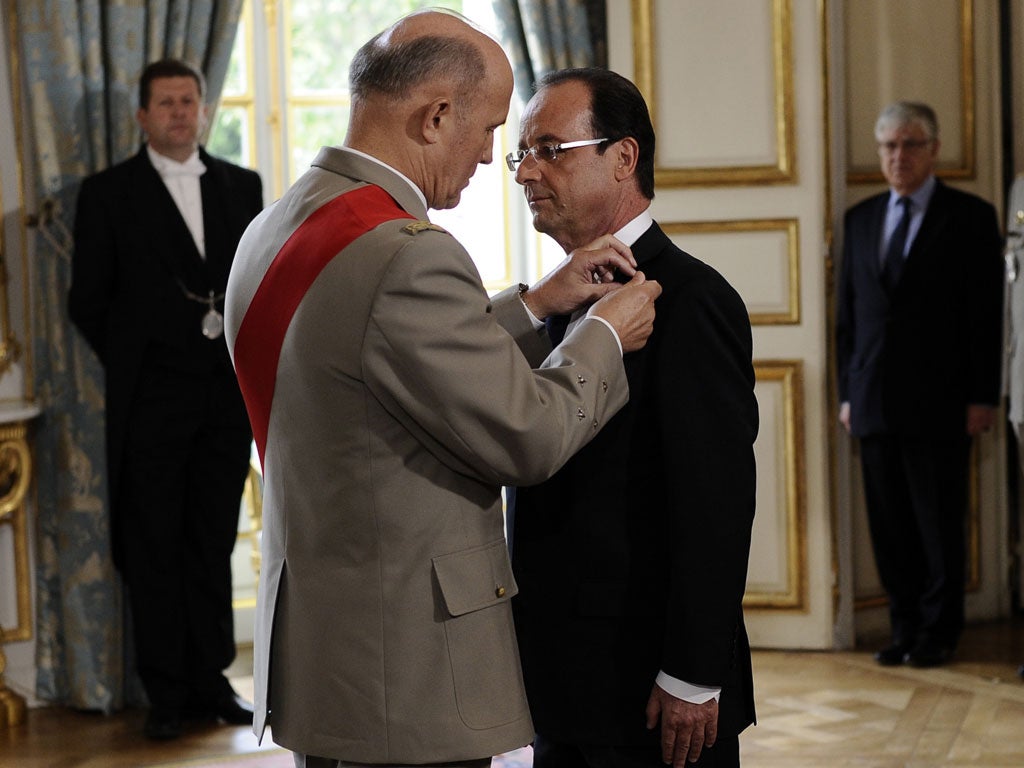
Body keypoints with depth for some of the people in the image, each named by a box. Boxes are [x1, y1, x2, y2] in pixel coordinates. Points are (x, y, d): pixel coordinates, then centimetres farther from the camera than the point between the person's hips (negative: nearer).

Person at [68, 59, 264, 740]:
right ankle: (167, 694, 7)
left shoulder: (242, 187, 11)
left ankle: (212, 682, 17)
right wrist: (130, 365, -2)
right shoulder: (109, 193, 1)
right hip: (151, 401, -3)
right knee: (154, 550, 1)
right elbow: (87, 300, 2)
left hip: (227, 395, 3)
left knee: (214, 545, 9)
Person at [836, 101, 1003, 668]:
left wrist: (981, 398, -8)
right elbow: (847, 313, 15)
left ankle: (938, 632, 11)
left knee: (940, 525, 1)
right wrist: (847, 392, 9)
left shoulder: (970, 217, 1)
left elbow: (986, 314, -3)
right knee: (890, 526, 6)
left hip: (939, 403, -4)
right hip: (875, 403, 4)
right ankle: (905, 629, 15)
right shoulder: (860, 219, 13)